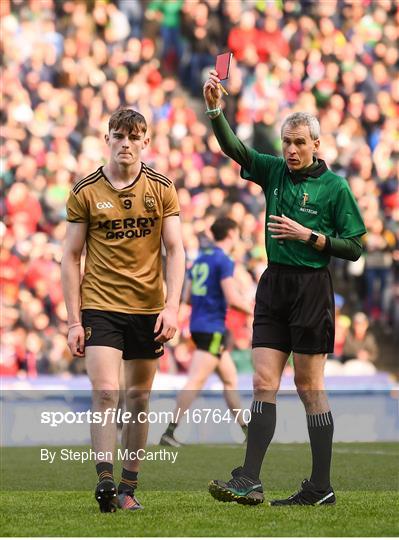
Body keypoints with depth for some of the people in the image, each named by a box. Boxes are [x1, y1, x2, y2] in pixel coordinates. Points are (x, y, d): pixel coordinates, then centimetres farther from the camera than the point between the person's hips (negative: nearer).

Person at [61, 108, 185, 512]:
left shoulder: (162, 189, 3)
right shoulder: (85, 192, 0)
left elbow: (175, 251, 2)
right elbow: (70, 257, 2)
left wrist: (172, 306, -11)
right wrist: (74, 320, -3)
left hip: (148, 308, 2)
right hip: (99, 306, -2)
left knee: (138, 399, 7)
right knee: (104, 392, -16)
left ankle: (128, 488, 15)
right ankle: (105, 481, -17)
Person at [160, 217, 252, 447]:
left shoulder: (201, 259, 14)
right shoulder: (224, 261, -12)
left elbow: (188, 296, 17)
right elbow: (232, 298, -19)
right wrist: (252, 310, -4)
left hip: (198, 325, 9)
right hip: (212, 328, -9)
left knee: (231, 378, 16)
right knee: (196, 382, -12)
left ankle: (246, 430, 22)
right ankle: (169, 432, -17)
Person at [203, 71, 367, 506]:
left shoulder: (334, 186, -3)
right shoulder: (273, 172, 8)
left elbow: (354, 247, -3)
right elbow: (233, 148, -5)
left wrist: (309, 235, -13)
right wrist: (215, 110, -20)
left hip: (312, 287, -4)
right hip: (274, 285, 4)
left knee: (308, 385, 0)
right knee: (263, 383, -2)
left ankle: (321, 486, 7)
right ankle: (248, 480, -7)